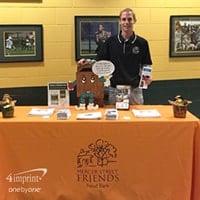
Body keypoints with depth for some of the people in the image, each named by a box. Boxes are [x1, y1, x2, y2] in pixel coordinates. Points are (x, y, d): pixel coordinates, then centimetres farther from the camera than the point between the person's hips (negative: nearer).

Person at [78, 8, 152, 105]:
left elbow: (146, 65, 7)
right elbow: (100, 61, 4)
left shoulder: (142, 43, -1)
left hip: (134, 89, 0)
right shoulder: (110, 41, 0)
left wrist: (147, 77, -11)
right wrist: (87, 61, -14)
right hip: (114, 89, 0)